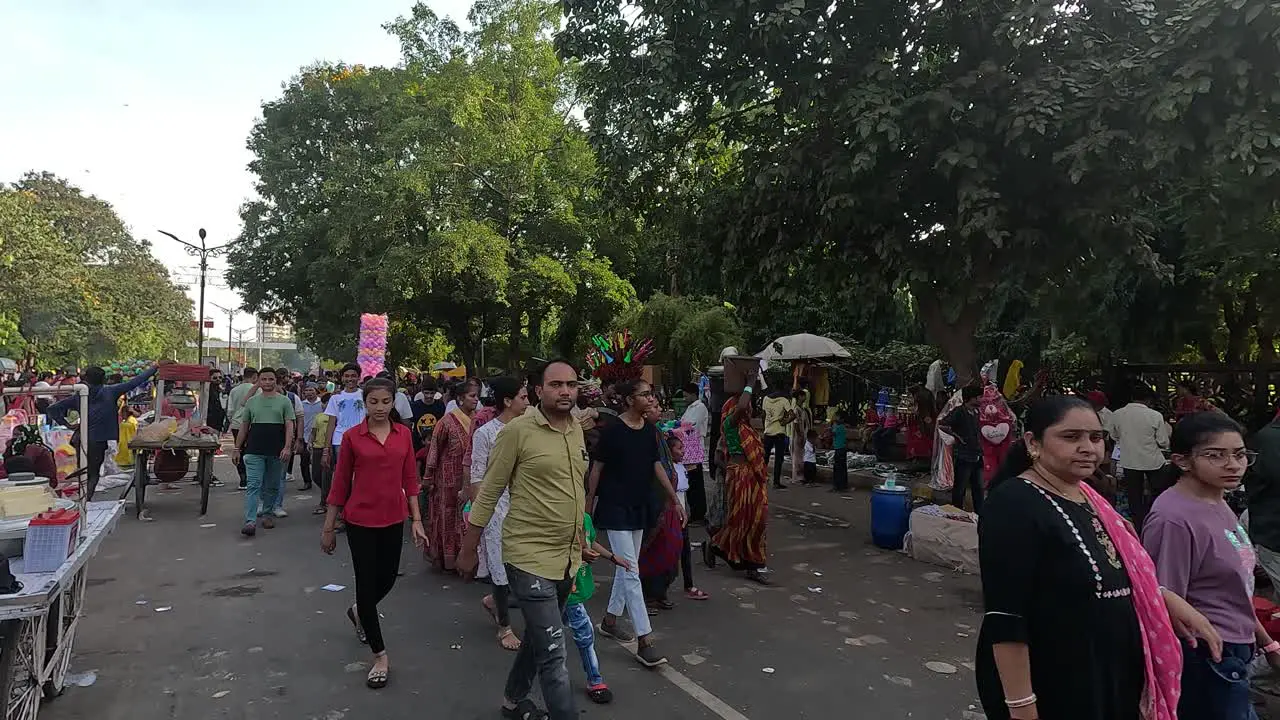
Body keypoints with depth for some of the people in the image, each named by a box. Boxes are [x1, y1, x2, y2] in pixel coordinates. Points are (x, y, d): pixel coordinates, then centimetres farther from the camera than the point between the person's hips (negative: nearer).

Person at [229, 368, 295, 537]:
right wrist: (237, 448, 10)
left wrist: (287, 447, -13)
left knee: (272, 486, 10)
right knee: (253, 485, -8)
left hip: (277, 452, 0)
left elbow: (289, 426, -2)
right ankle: (250, 521, -13)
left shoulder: (284, 401, 5)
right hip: (254, 451, 1)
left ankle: (267, 514, 25)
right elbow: (244, 426, 15)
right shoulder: (251, 401, 11)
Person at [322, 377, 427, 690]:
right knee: (367, 583, 3)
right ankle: (380, 656, 16)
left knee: (387, 580, 16)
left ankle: (358, 612, 50)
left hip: (394, 520, 3)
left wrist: (417, 520, 1)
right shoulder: (352, 436, -7)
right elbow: (340, 483, -2)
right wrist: (328, 527, 2)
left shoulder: (404, 434, 0)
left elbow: (410, 479, 4)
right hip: (361, 520, -3)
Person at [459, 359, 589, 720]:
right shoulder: (518, 430, -15)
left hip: (567, 556, 7)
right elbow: (488, 493, -9)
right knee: (553, 654, -7)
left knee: (538, 639, 24)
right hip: (530, 557, -7)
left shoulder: (577, 430, 5)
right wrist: (468, 550, -5)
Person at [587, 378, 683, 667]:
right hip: (615, 506, -7)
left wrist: (675, 499, 8)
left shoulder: (649, 430, 3)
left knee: (626, 567, 16)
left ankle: (610, 620, 34)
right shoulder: (612, 430, -15)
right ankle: (644, 641, -7)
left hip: (640, 506, 7)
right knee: (631, 571, -8)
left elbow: (657, 466, 9)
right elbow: (597, 467, -9)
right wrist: (589, 502, -6)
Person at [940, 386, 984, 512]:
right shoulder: (959, 412, -14)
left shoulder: (975, 412, 10)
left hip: (976, 457, 8)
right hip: (964, 457, -8)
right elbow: (941, 425, -22)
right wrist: (957, 436, -16)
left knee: (978, 488, 13)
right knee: (960, 488, 2)